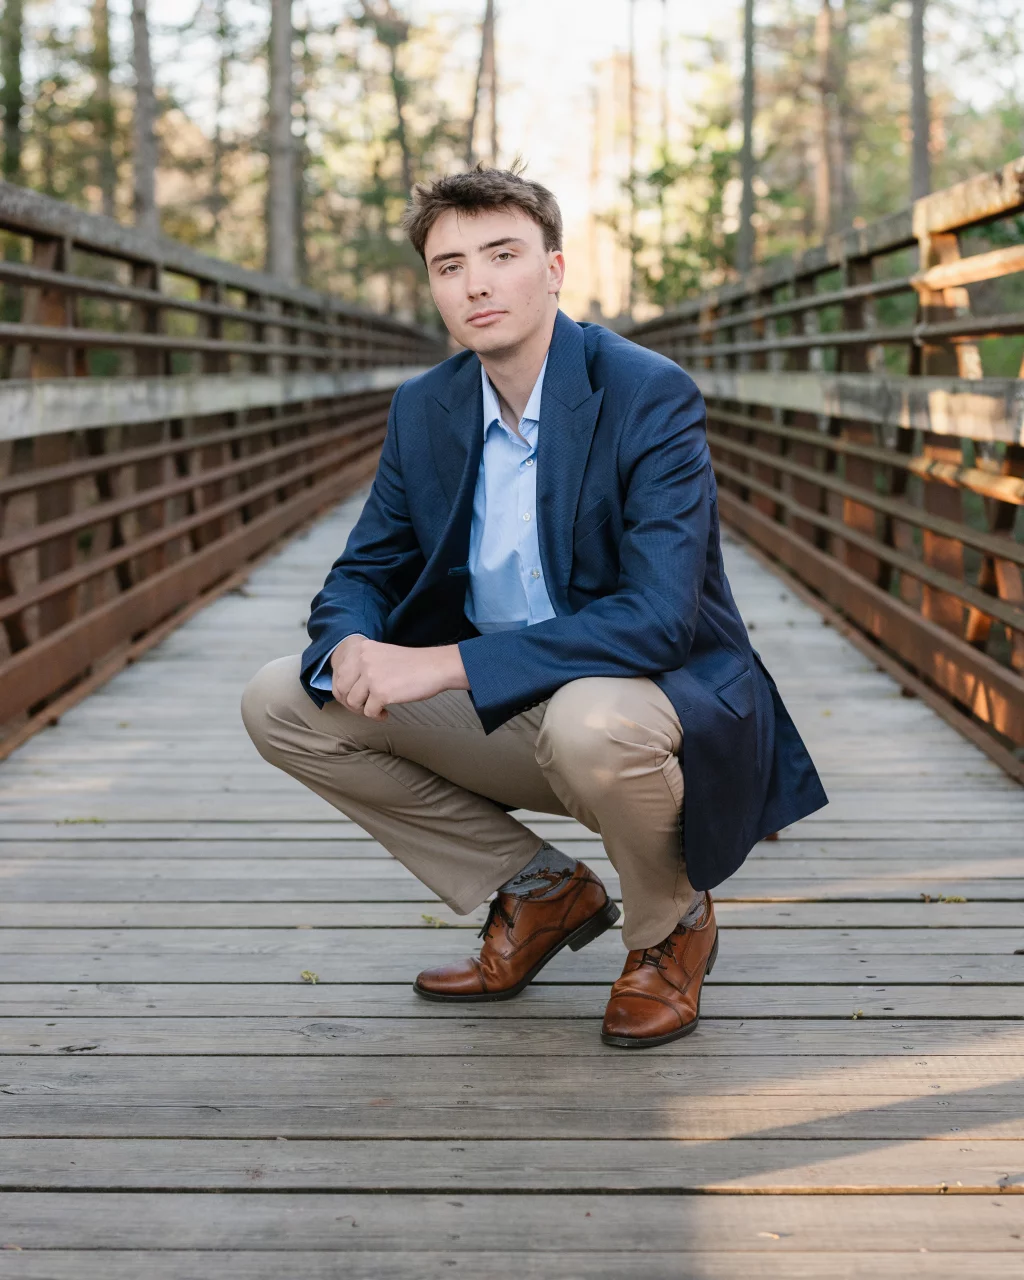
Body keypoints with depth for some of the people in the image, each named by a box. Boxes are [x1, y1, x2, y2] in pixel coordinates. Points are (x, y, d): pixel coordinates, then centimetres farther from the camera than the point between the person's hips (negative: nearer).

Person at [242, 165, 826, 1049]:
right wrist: (351, 643, -19)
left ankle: (670, 923, -3)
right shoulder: (424, 408, 2)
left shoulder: (650, 395, -19)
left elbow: (657, 618, -29)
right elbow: (363, 573, 8)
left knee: (588, 721, -40)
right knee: (281, 703, -6)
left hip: (661, 701, -6)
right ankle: (539, 890, 7)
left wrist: (445, 664, -34)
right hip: (505, 713, 6)